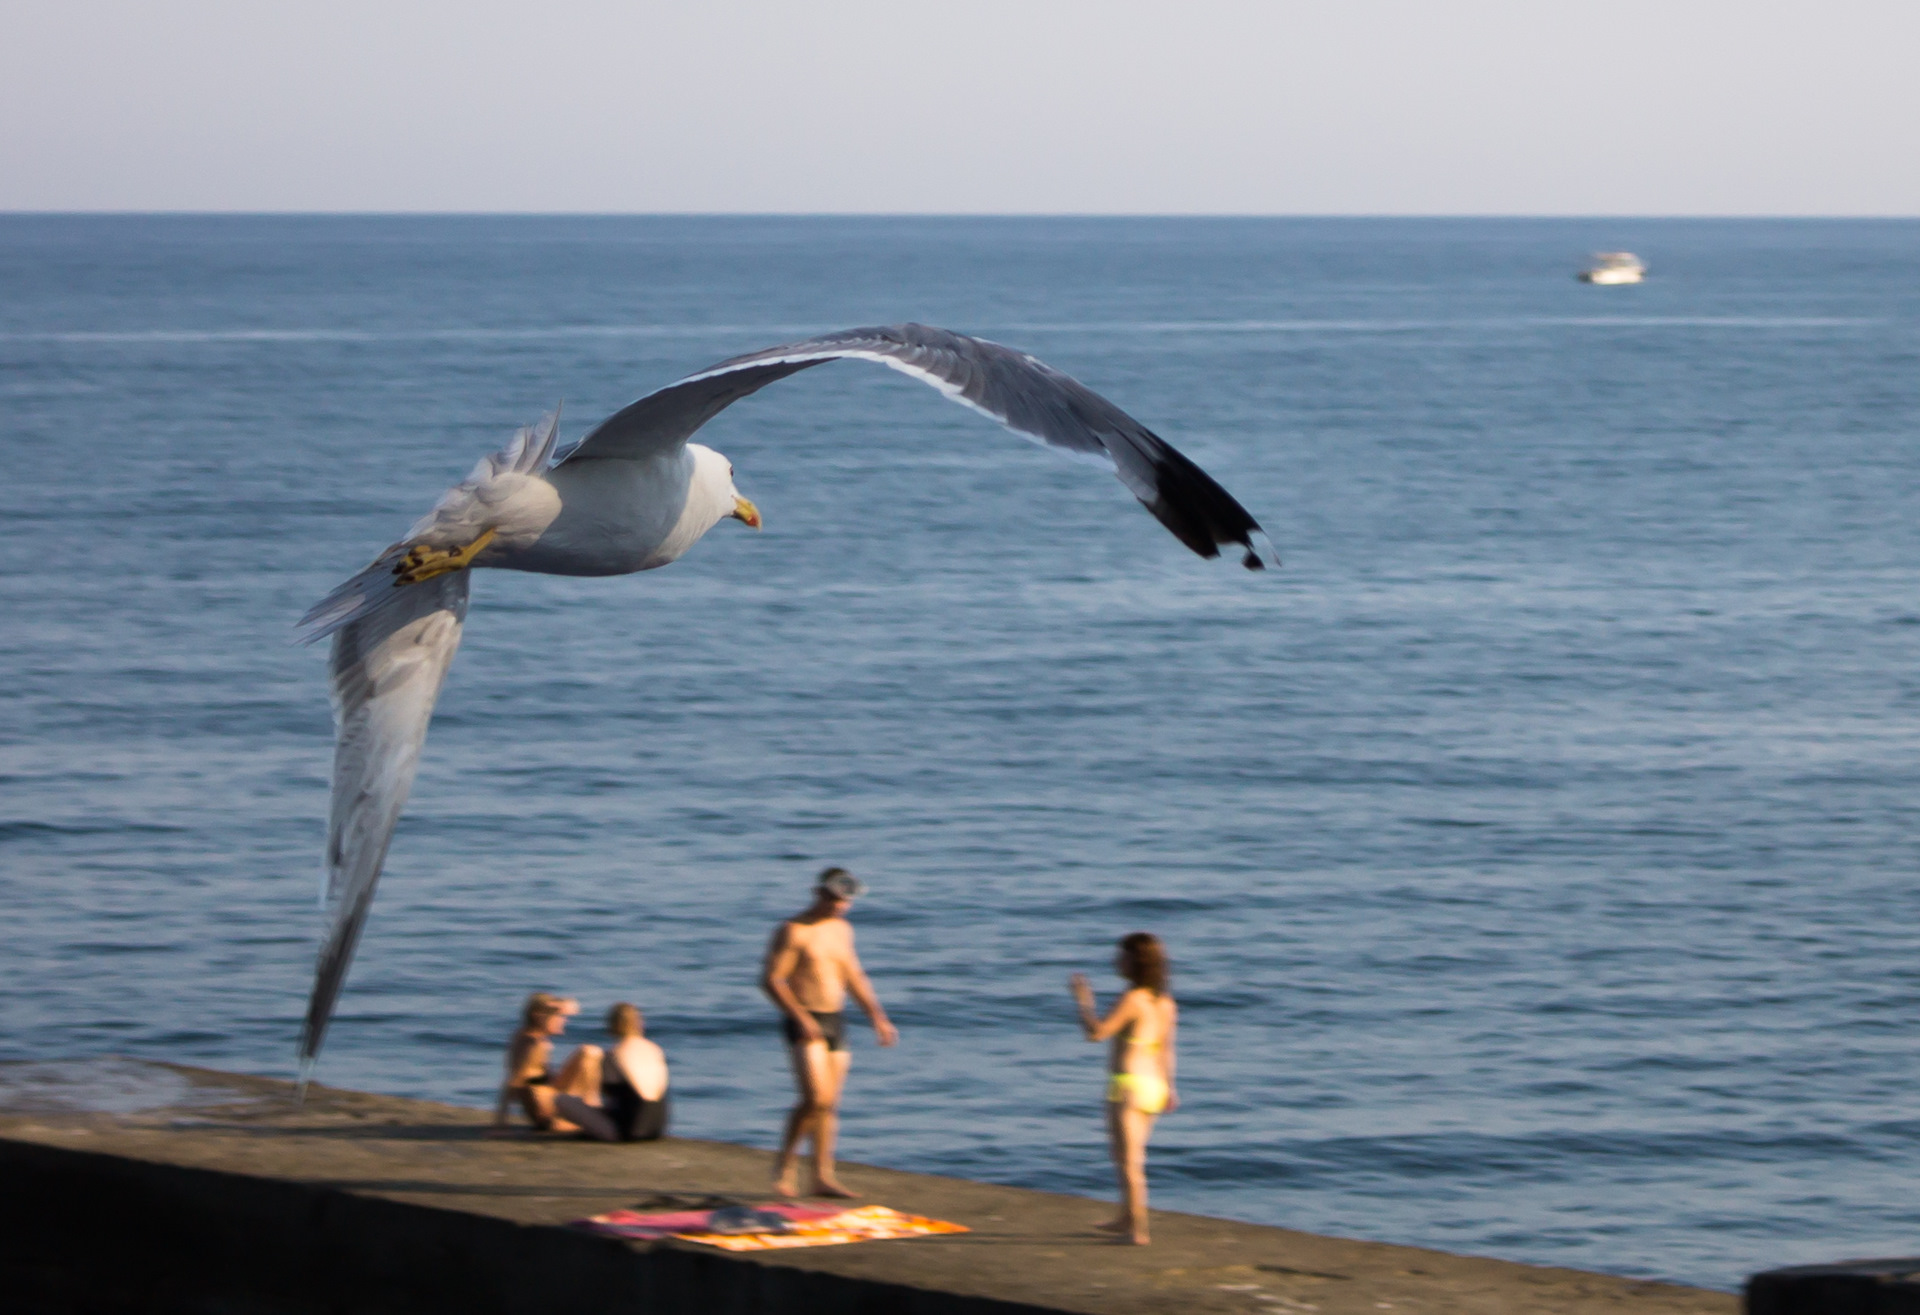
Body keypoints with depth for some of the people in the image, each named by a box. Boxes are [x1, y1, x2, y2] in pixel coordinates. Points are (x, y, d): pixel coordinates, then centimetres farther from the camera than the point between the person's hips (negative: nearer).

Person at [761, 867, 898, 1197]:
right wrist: (801, 1019, -22)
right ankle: (787, 1158, 2)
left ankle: (823, 1177, 7)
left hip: (834, 1022, 7)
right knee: (816, 1098, -17)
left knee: (830, 1104, 4)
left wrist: (878, 1017, 11)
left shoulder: (841, 930, 12)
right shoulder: (793, 931, -10)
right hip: (803, 1024, -7)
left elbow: (854, 978, 20)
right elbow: (771, 980, -14)